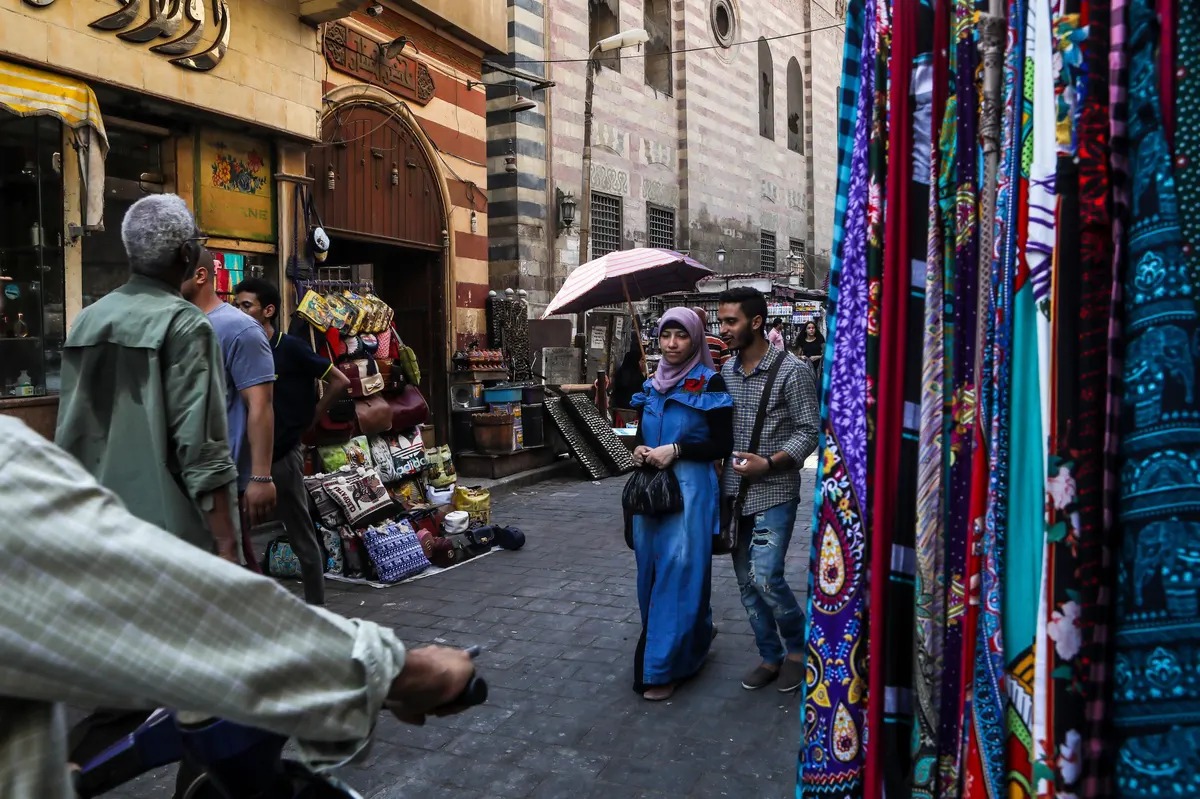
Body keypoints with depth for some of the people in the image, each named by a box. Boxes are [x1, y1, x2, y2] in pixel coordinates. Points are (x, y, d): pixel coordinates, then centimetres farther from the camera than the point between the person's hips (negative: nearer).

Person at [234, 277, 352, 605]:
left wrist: (308, 419, -3)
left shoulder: (290, 348, -9)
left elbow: (340, 382, -8)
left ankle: (316, 606, 16)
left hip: (282, 454, -6)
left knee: (302, 535, 5)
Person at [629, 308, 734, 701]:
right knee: (652, 567, 12)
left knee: (679, 570, -5)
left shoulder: (709, 384, -5)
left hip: (690, 487, -6)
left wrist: (674, 451, -16)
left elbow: (722, 444, -9)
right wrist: (640, 453, 0)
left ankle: (663, 667, 4)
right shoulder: (651, 386, 12)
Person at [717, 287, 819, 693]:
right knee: (746, 581, 11)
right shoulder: (726, 370, 8)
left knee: (765, 577, -14)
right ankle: (770, 656, 27)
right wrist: (717, 468, 4)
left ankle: (798, 646, 13)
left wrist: (769, 463, -19)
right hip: (734, 492, 6)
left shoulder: (791, 371, -10)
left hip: (774, 494, -6)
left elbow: (809, 431, -9)